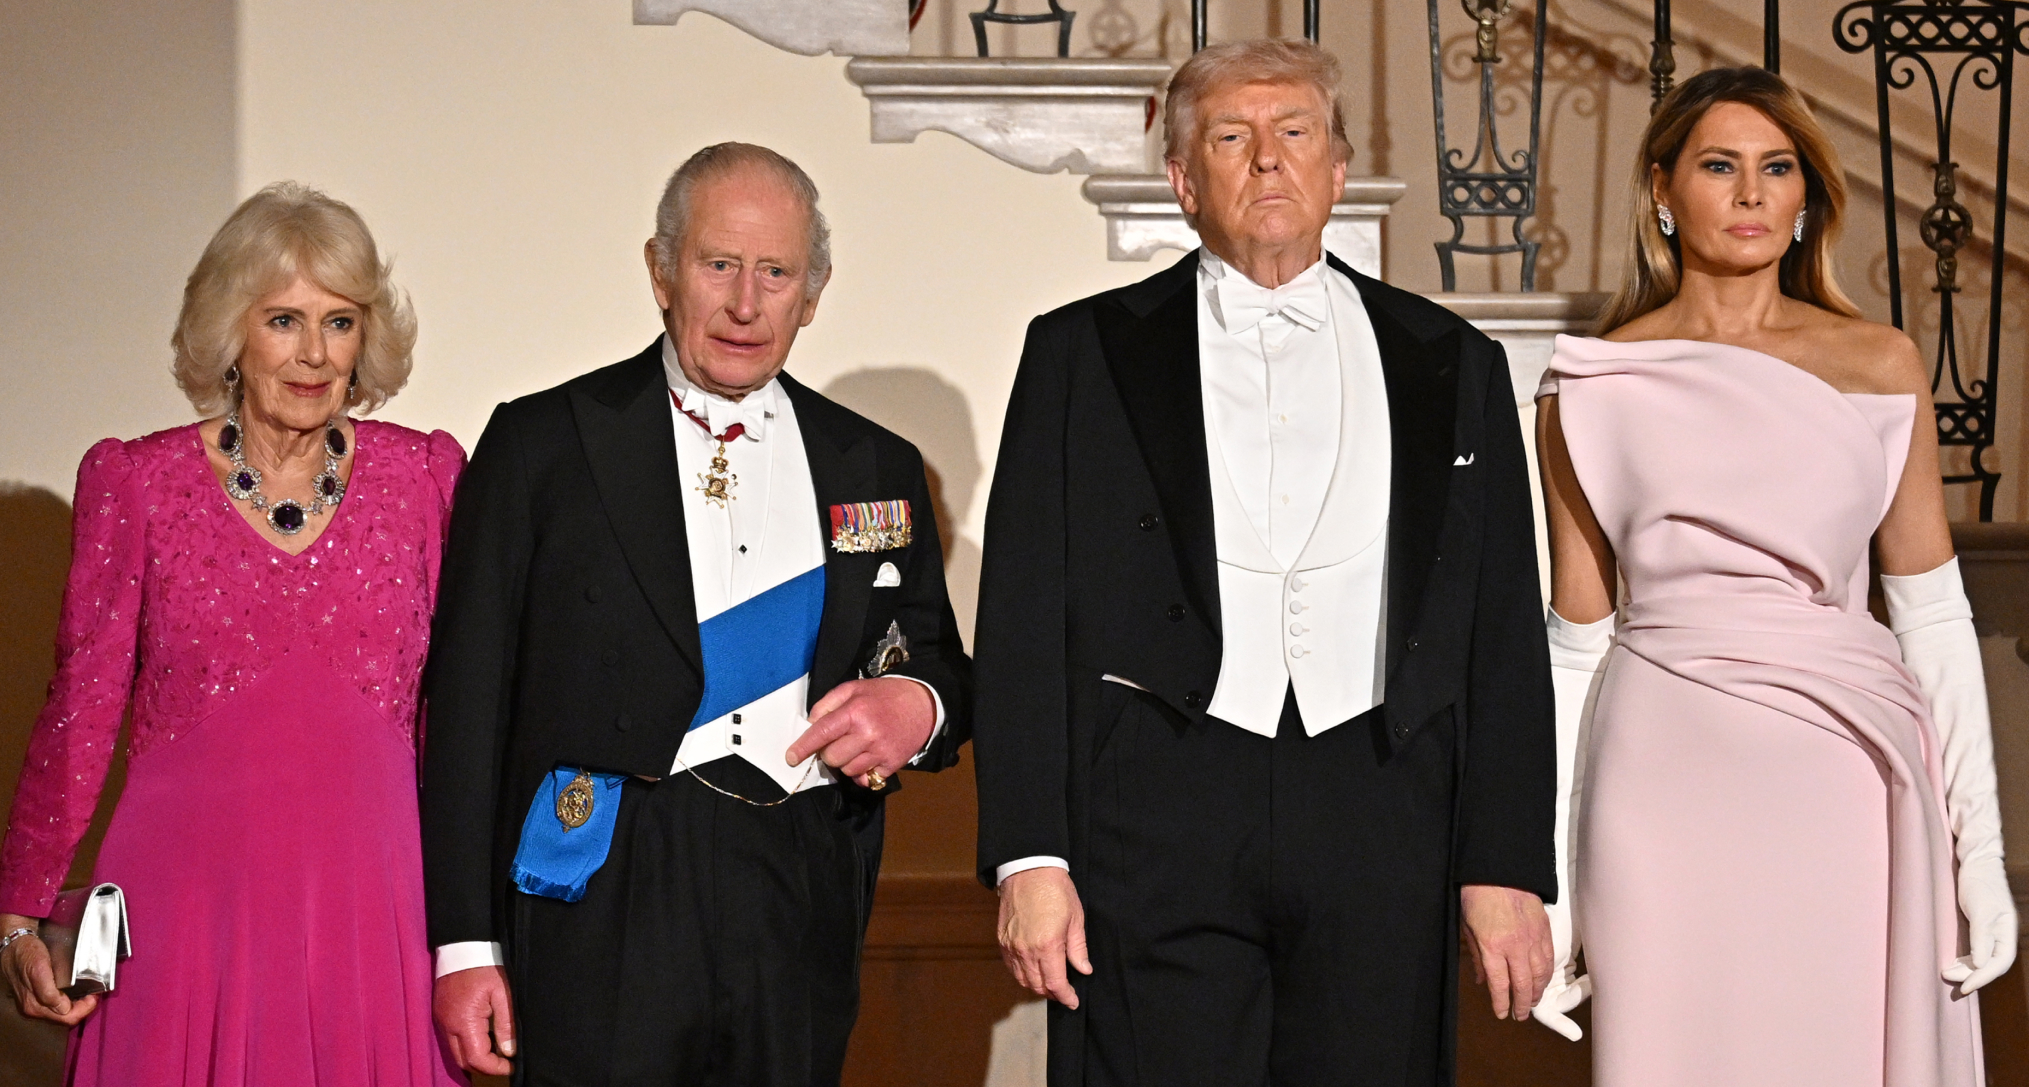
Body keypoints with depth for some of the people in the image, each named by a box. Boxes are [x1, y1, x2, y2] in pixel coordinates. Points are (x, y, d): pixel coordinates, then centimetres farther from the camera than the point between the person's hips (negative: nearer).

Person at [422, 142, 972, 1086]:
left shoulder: (877, 469, 14)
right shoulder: (542, 445, 4)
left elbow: (938, 663, 22)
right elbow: (470, 699, 1)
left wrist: (920, 704, -4)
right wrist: (464, 943, -6)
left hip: (801, 912, 3)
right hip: (605, 914, -3)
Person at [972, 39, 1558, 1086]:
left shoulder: (1453, 367, 13)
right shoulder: (1083, 352, 9)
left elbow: (1503, 635, 10)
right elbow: (1026, 621, 4)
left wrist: (1506, 869, 2)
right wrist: (1029, 855, -5)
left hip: (1381, 832, 2)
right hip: (1155, 830, -1)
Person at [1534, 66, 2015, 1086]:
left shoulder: (1880, 367, 6)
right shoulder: (1594, 387, 3)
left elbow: (1932, 615, 6)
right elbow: (1578, 643, 5)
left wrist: (1981, 850, 1)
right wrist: (1552, 881, 3)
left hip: (1845, 780, 1)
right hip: (1669, 782, -1)